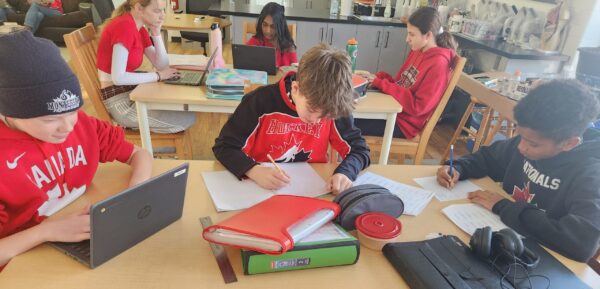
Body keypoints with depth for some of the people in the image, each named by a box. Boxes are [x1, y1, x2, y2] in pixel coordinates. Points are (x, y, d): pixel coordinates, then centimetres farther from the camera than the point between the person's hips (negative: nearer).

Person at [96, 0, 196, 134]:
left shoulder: (140, 29, 7)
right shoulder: (124, 25, -21)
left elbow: (162, 65, 4)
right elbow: (118, 77, -26)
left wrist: (156, 32, -5)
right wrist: (158, 76, -18)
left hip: (132, 91, 9)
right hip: (119, 101, -9)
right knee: (188, 119, -12)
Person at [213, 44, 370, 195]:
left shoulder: (332, 108, -11)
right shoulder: (261, 102, -17)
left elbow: (359, 149, -4)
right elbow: (224, 147, -11)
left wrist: (345, 172, -25)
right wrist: (255, 171, -29)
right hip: (261, 188, -1)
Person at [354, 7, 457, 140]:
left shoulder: (438, 64, -20)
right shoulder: (417, 51, 6)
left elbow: (417, 107, -23)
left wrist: (382, 84, -21)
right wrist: (379, 78, -9)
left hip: (404, 122, -8)